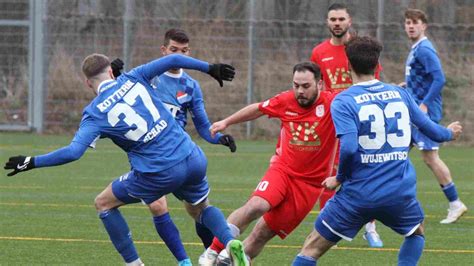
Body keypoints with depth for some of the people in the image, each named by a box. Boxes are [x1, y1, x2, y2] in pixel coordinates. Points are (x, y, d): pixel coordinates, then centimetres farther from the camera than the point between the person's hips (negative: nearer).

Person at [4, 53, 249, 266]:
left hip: (159, 174, -4)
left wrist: (31, 162, -6)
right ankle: (231, 243, 1)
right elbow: (173, 60, -1)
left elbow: (73, 151, -14)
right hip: (193, 160, 4)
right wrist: (211, 68, 10)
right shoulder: (132, 79, 5)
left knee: (104, 204, 17)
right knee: (199, 209, 30)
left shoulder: (95, 113, -3)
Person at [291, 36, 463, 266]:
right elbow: (428, 127, 18)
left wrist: (339, 178, -2)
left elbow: (349, 148, -20)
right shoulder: (400, 94, 7)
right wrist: (448, 133, 41)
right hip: (400, 193, 3)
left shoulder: (343, 102, -7)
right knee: (416, 233, 34)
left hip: (358, 195, -3)